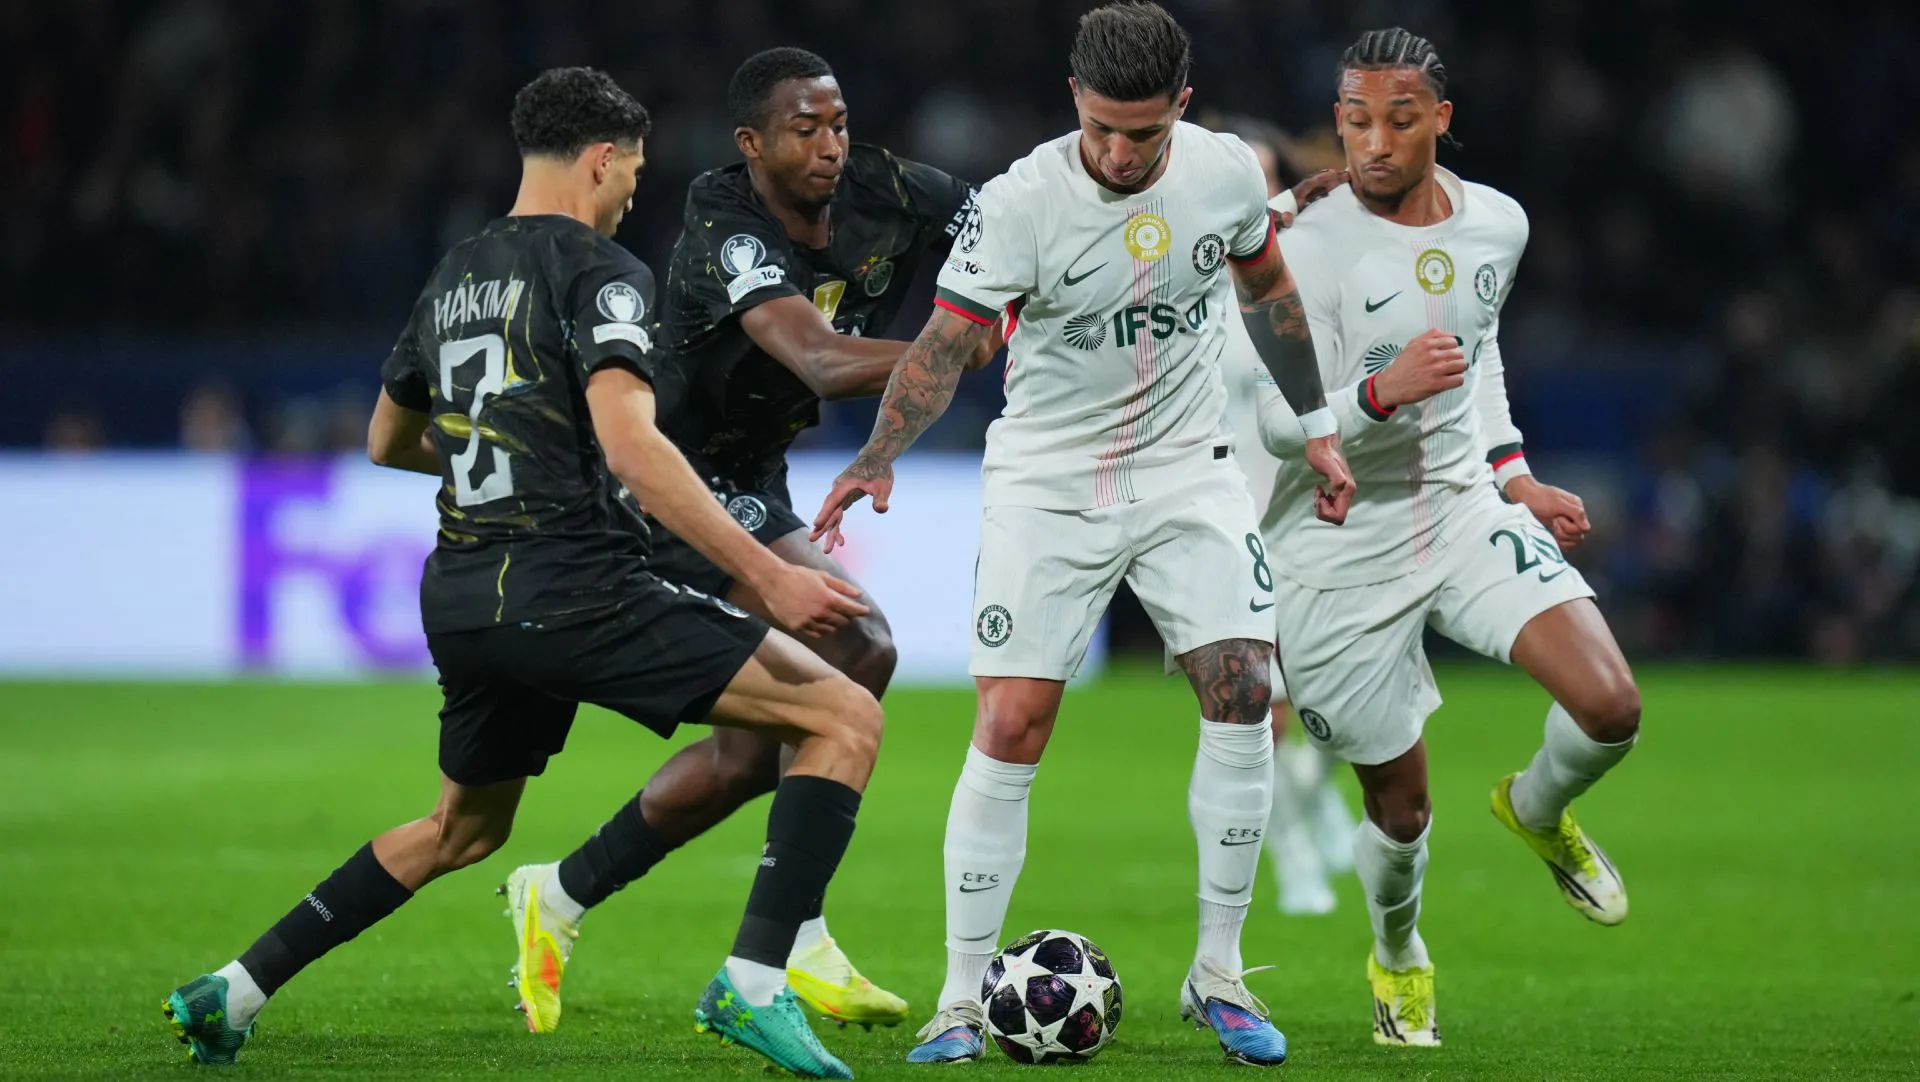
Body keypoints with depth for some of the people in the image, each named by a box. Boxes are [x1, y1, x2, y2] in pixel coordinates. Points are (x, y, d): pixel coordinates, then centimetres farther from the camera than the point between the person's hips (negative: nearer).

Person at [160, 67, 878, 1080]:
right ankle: (754, 985, -18)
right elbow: (629, 444, -22)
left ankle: (233, 990, 28)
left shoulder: (452, 276, 17)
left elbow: (389, 442, 31)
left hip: (459, 600, 8)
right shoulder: (597, 271, -7)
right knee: (846, 718, -6)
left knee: (463, 829, 32)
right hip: (572, 593, -8)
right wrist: (770, 576, -24)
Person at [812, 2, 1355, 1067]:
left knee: (1243, 694, -11)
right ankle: (961, 999, 0)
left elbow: (1267, 288, 13)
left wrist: (1316, 427, 16)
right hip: (1047, 481, -3)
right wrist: (879, 454, -35)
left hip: (1187, 469, 3)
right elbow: (946, 340, -20)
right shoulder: (1019, 201, -18)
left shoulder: (1226, 171, -6)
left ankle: (1216, 973, 4)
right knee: (1010, 727, -10)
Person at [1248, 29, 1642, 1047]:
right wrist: (1385, 390, -38)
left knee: (1611, 706, -17)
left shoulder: (1496, 225, 2)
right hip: (1342, 553, -4)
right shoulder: (1308, 248, -17)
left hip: (1464, 508, 4)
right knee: (1401, 804, 5)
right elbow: (1281, 422, -21)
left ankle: (1537, 810, 19)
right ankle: (1397, 955, 39)